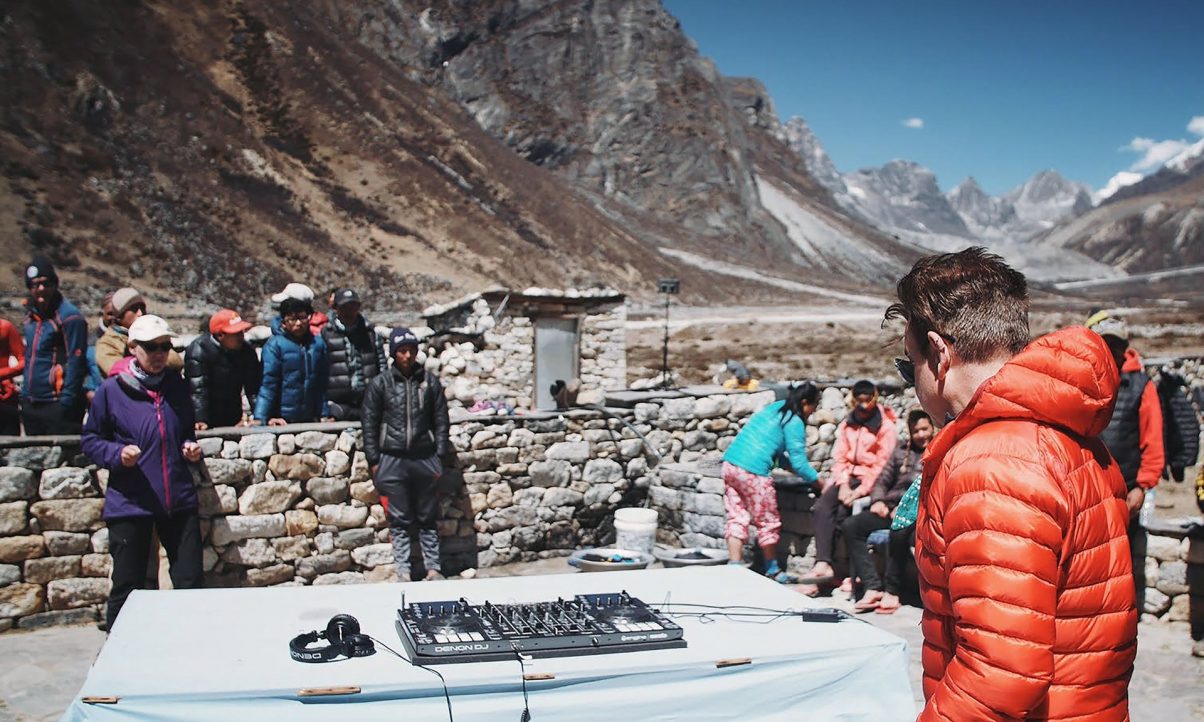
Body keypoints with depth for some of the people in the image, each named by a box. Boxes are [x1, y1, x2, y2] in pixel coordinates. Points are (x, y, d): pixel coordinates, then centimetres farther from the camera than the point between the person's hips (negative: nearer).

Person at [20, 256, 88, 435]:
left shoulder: (69, 317, -12)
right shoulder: (31, 315, 13)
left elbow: (75, 363, -15)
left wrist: (66, 403, -18)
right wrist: (25, 396, 16)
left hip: (57, 405, -8)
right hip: (31, 405, 8)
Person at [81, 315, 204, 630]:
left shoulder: (177, 385, 8)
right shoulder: (111, 390, -3)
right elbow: (90, 439, 4)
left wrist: (191, 447, 2)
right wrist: (117, 453, -14)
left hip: (179, 499, 3)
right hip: (129, 503, -3)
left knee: (191, 583, 6)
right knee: (127, 588, 4)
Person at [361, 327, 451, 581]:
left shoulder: (430, 381, 5)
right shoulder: (380, 384, 1)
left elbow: (441, 421, 7)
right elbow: (369, 424, 3)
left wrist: (440, 459, 2)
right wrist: (374, 461, -2)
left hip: (425, 460, 1)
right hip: (393, 462, -1)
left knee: (427, 519, 9)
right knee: (399, 521, 5)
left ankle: (433, 568, 16)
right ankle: (403, 572, 11)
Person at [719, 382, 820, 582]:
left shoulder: (775, 408, 18)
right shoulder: (794, 422, -6)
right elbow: (799, 462, -5)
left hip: (730, 464, 8)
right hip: (753, 472, -8)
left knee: (736, 518, 10)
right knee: (768, 522, 9)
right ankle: (772, 570, 23)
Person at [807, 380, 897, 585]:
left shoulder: (886, 426, -2)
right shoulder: (847, 425, 15)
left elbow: (882, 464, -8)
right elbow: (839, 457, 10)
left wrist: (861, 490, -15)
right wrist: (843, 484, -7)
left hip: (870, 479, -5)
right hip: (847, 476, 5)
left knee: (843, 512, -28)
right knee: (821, 508, -21)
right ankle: (823, 562, -28)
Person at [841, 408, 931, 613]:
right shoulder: (902, 449, 23)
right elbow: (882, 480, 23)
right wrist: (878, 500, 2)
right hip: (891, 509, 6)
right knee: (850, 525, -18)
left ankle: (891, 591, -27)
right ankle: (873, 587, -27)